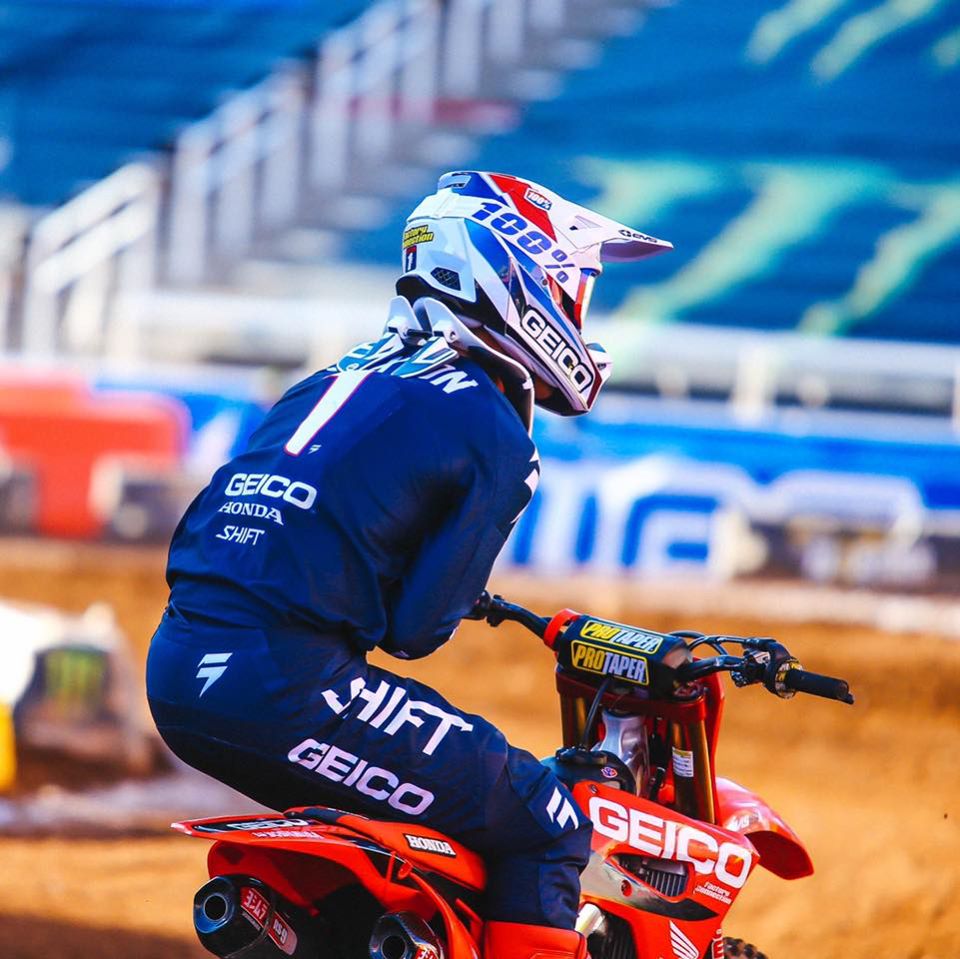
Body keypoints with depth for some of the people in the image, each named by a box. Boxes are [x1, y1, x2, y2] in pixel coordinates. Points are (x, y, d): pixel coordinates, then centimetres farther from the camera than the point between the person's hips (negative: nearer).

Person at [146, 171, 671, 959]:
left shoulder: (342, 378, 21)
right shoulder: (492, 434, -4)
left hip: (177, 677, 9)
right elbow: (419, 625, -7)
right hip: (286, 688, -9)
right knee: (547, 831, -1)